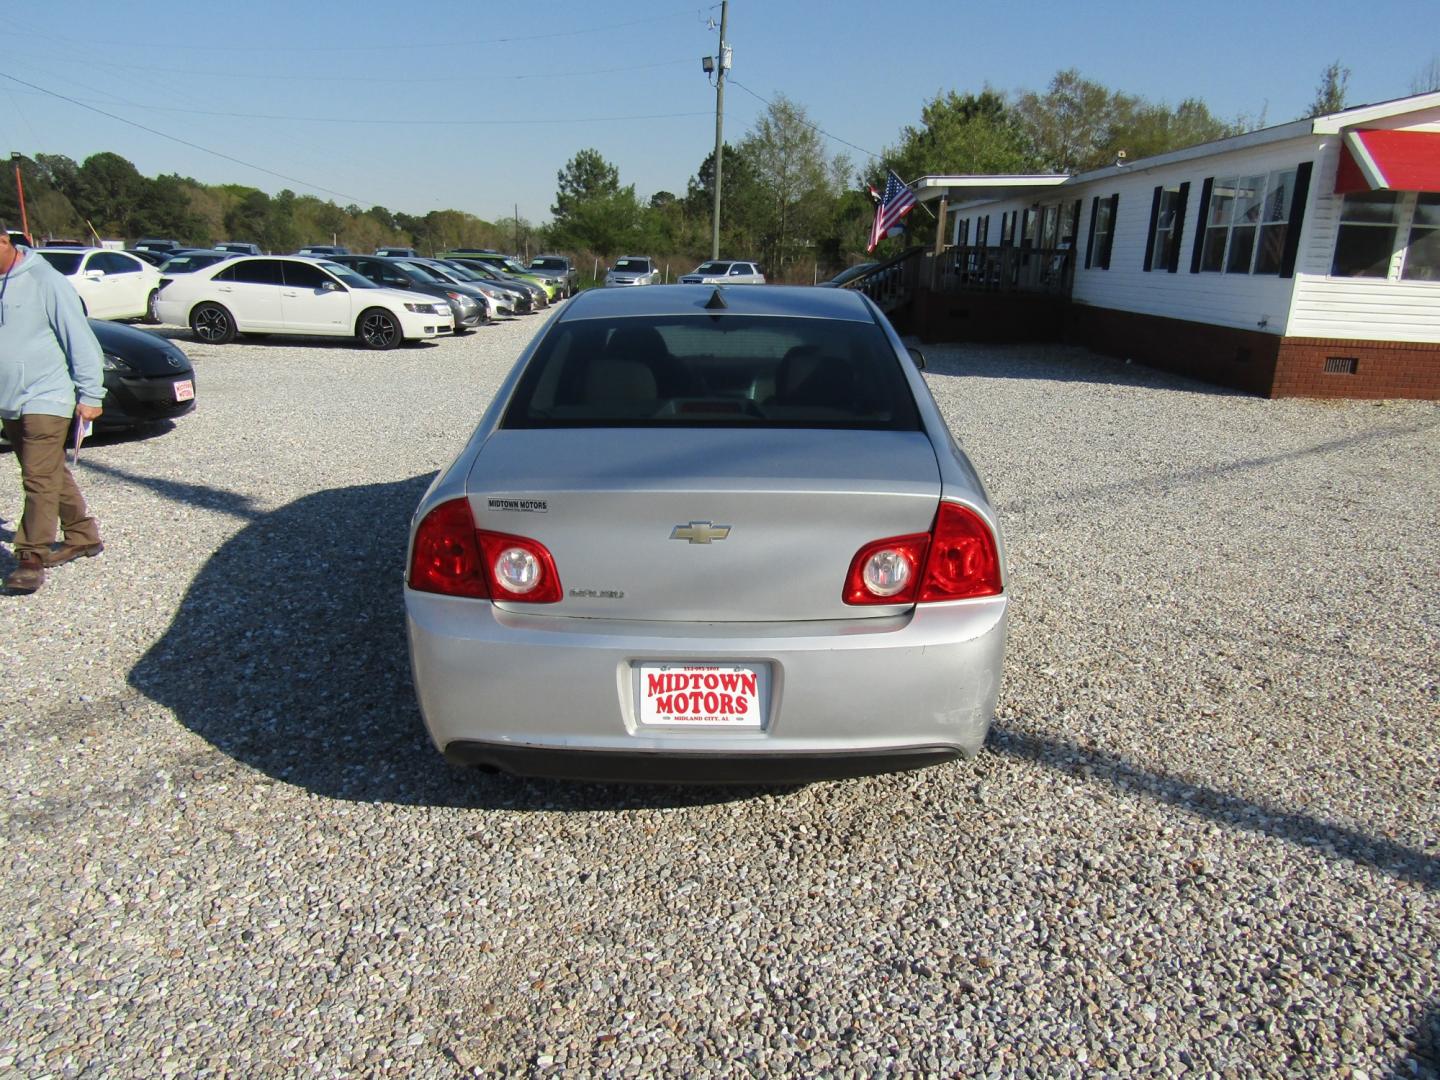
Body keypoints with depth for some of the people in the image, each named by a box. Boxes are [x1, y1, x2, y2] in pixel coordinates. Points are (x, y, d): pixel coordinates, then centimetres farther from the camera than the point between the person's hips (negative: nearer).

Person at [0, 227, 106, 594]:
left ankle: (32, 557, -5)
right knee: (53, 475, 15)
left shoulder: (45, 281, -10)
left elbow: (81, 340, -11)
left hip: (45, 398, -7)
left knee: (40, 479, -9)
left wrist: (90, 395, -11)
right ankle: (82, 536, 27)